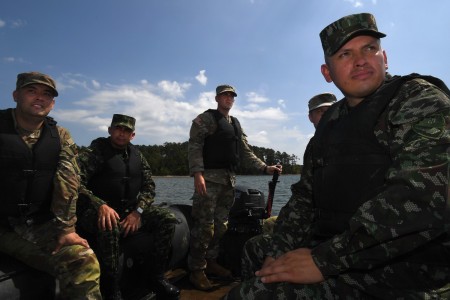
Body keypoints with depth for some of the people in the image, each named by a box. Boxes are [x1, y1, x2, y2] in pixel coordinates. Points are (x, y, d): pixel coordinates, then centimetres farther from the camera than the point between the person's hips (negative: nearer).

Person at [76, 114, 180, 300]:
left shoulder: (136, 155, 10)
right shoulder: (95, 152, -6)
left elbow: (149, 186, 7)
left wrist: (137, 211, -11)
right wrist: (101, 205, -33)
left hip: (130, 209, 5)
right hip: (98, 211, -5)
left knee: (168, 219, -12)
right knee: (109, 227, -39)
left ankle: (155, 275, 3)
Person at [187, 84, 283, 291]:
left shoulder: (236, 124, 22)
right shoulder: (206, 118, 1)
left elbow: (246, 152, 20)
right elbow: (194, 145, -10)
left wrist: (265, 168, 9)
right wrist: (197, 173, -23)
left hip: (229, 180, 7)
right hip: (209, 178, -7)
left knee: (220, 225, 11)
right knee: (205, 226, -7)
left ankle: (211, 262, 24)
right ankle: (197, 270, 5)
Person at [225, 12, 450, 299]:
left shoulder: (420, 98, -11)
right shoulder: (331, 119, 11)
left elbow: (422, 196, -27)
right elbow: (306, 193, 10)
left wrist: (322, 261, -25)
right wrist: (280, 251, -5)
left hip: (399, 272, -7)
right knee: (255, 249, 18)